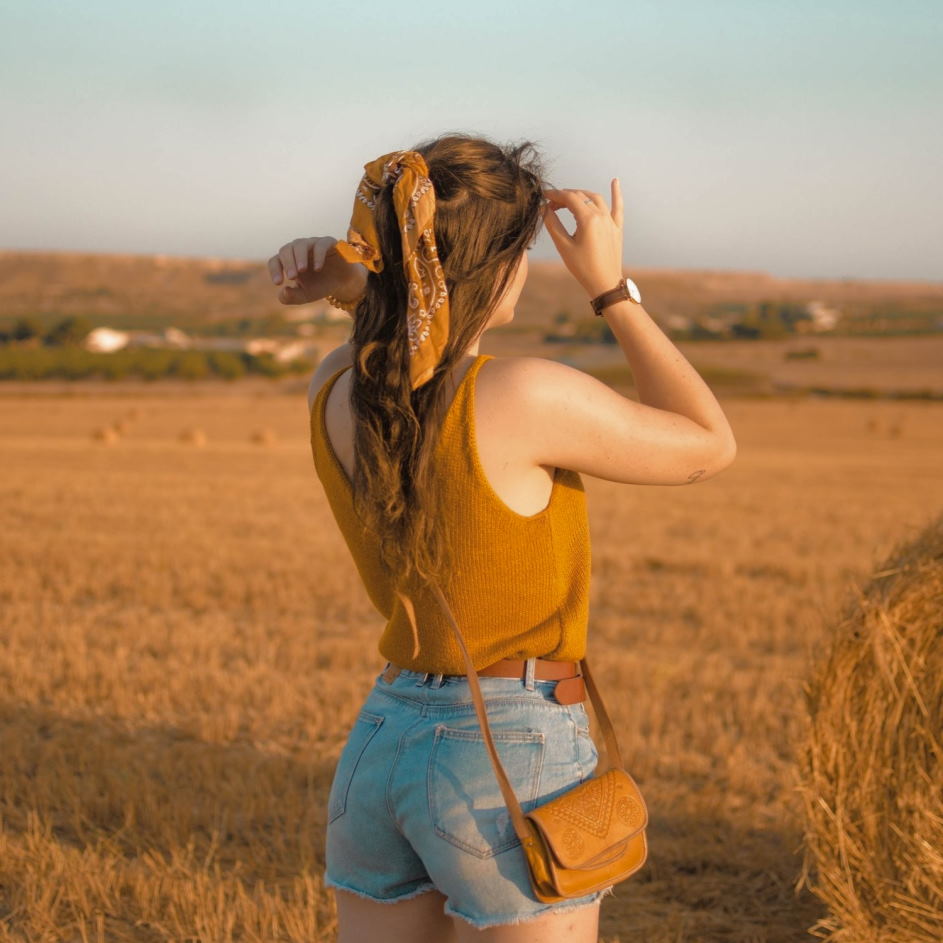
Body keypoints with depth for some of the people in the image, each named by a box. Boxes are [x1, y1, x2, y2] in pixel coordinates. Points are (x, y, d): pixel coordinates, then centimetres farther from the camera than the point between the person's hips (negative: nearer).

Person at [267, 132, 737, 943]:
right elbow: (710, 448, -4)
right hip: (516, 768, -6)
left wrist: (344, 279, 1)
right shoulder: (523, 399, -20)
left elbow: (423, 325, 23)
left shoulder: (335, 394, -1)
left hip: (378, 752, 7)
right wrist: (611, 285, -4)